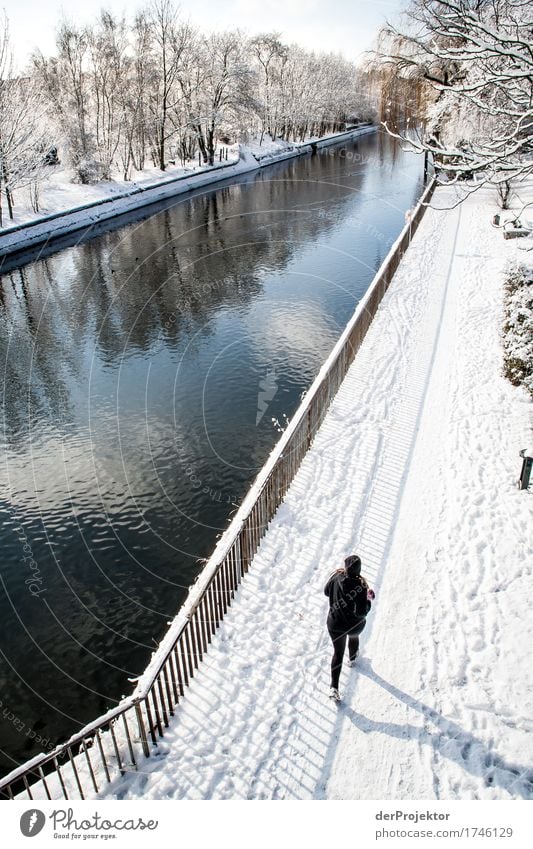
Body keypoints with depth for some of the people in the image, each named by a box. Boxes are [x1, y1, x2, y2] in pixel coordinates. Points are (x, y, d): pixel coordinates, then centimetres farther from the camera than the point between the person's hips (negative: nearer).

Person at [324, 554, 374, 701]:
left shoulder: (336, 577, -18)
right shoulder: (360, 585, -29)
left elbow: (326, 592, 2)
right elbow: (361, 612, -27)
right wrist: (369, 599, -13)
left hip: (335, 624, 1)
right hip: (354, 625, -1)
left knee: (338, 653, 17)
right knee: (354, 636, 36)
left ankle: (334, 687, 9)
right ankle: (352, 658, 63)